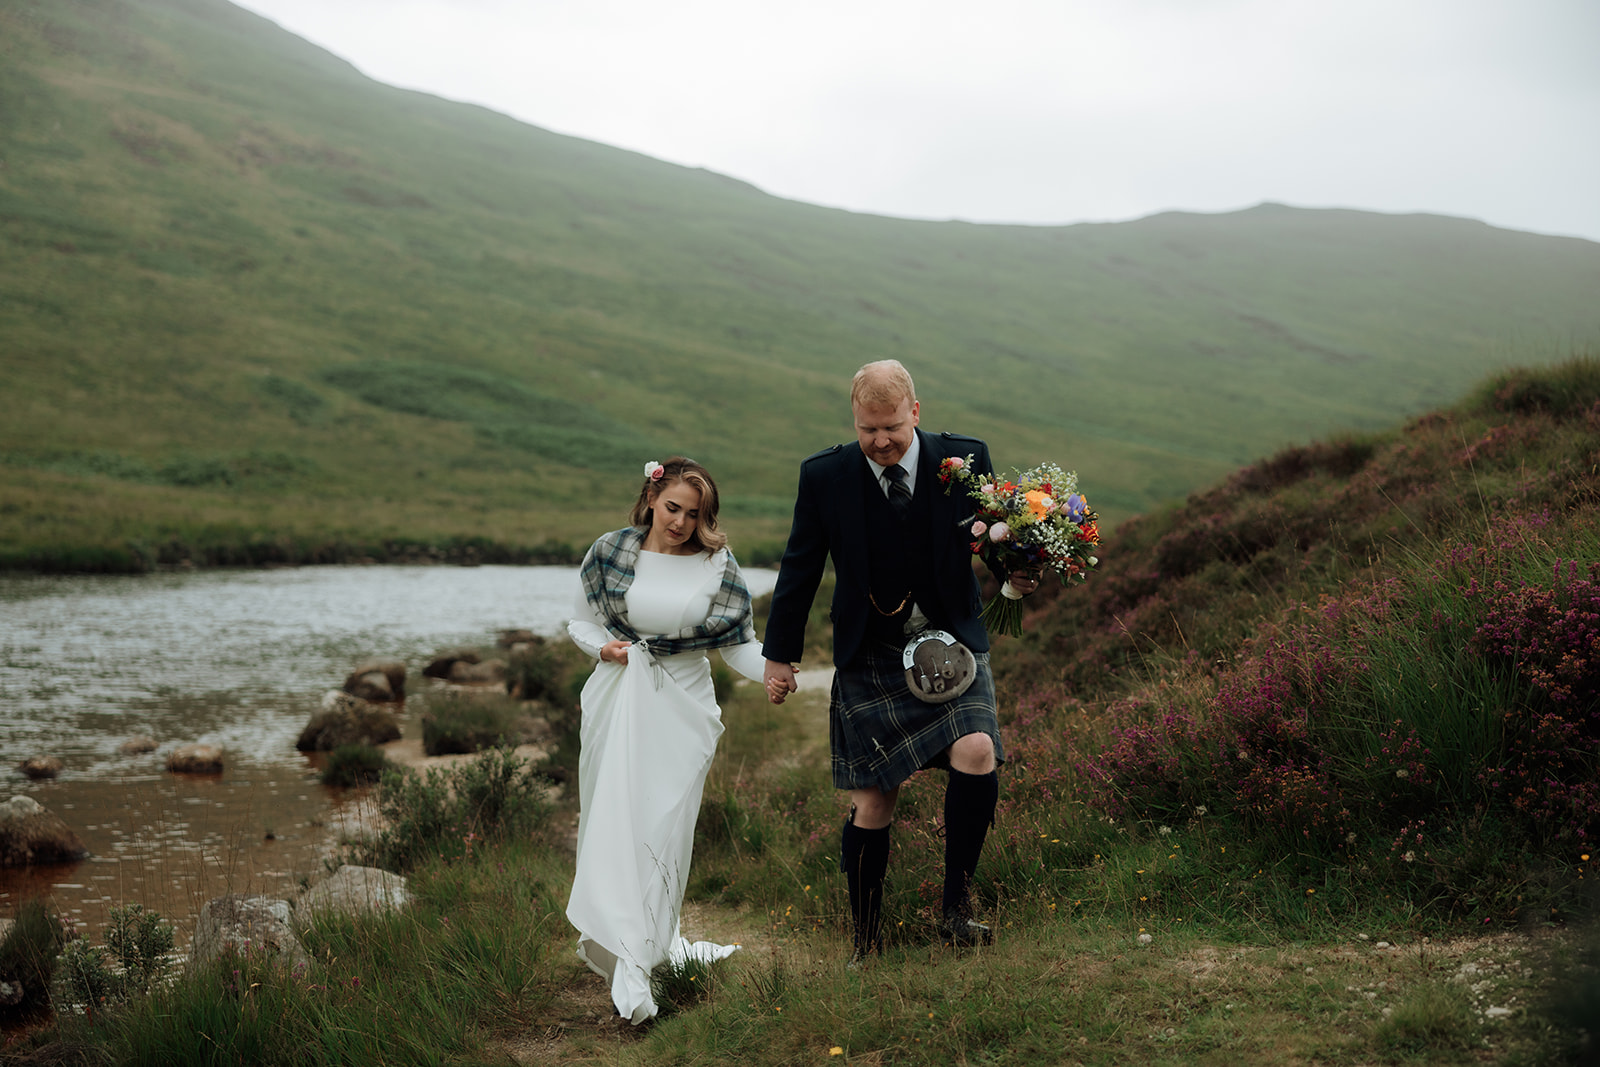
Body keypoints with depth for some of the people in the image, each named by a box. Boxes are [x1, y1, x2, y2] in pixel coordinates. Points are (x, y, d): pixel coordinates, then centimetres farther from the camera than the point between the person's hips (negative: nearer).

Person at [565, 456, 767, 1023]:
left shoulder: (718, 565, -1)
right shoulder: (611, 551, 0)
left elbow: (740, 644, 0)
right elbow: (582, 620, 11)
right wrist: (602, 646, -10)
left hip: (683, 705, 0)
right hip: (619, 698, 0)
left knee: (664, 824, -3)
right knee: (614, 820, -4)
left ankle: (634, 951, 6)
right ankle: (629, 953, 0)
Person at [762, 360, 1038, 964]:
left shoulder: (964, 459, -4)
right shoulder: (824, 476, -4)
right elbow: (800, 570, 6)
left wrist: (1015, 574, -16)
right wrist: (780, 654, 11)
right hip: (870, 660, 0)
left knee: (977, 753, -24)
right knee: (873, 803, 0)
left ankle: (956, 905, -6)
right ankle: (867, 939, 20)